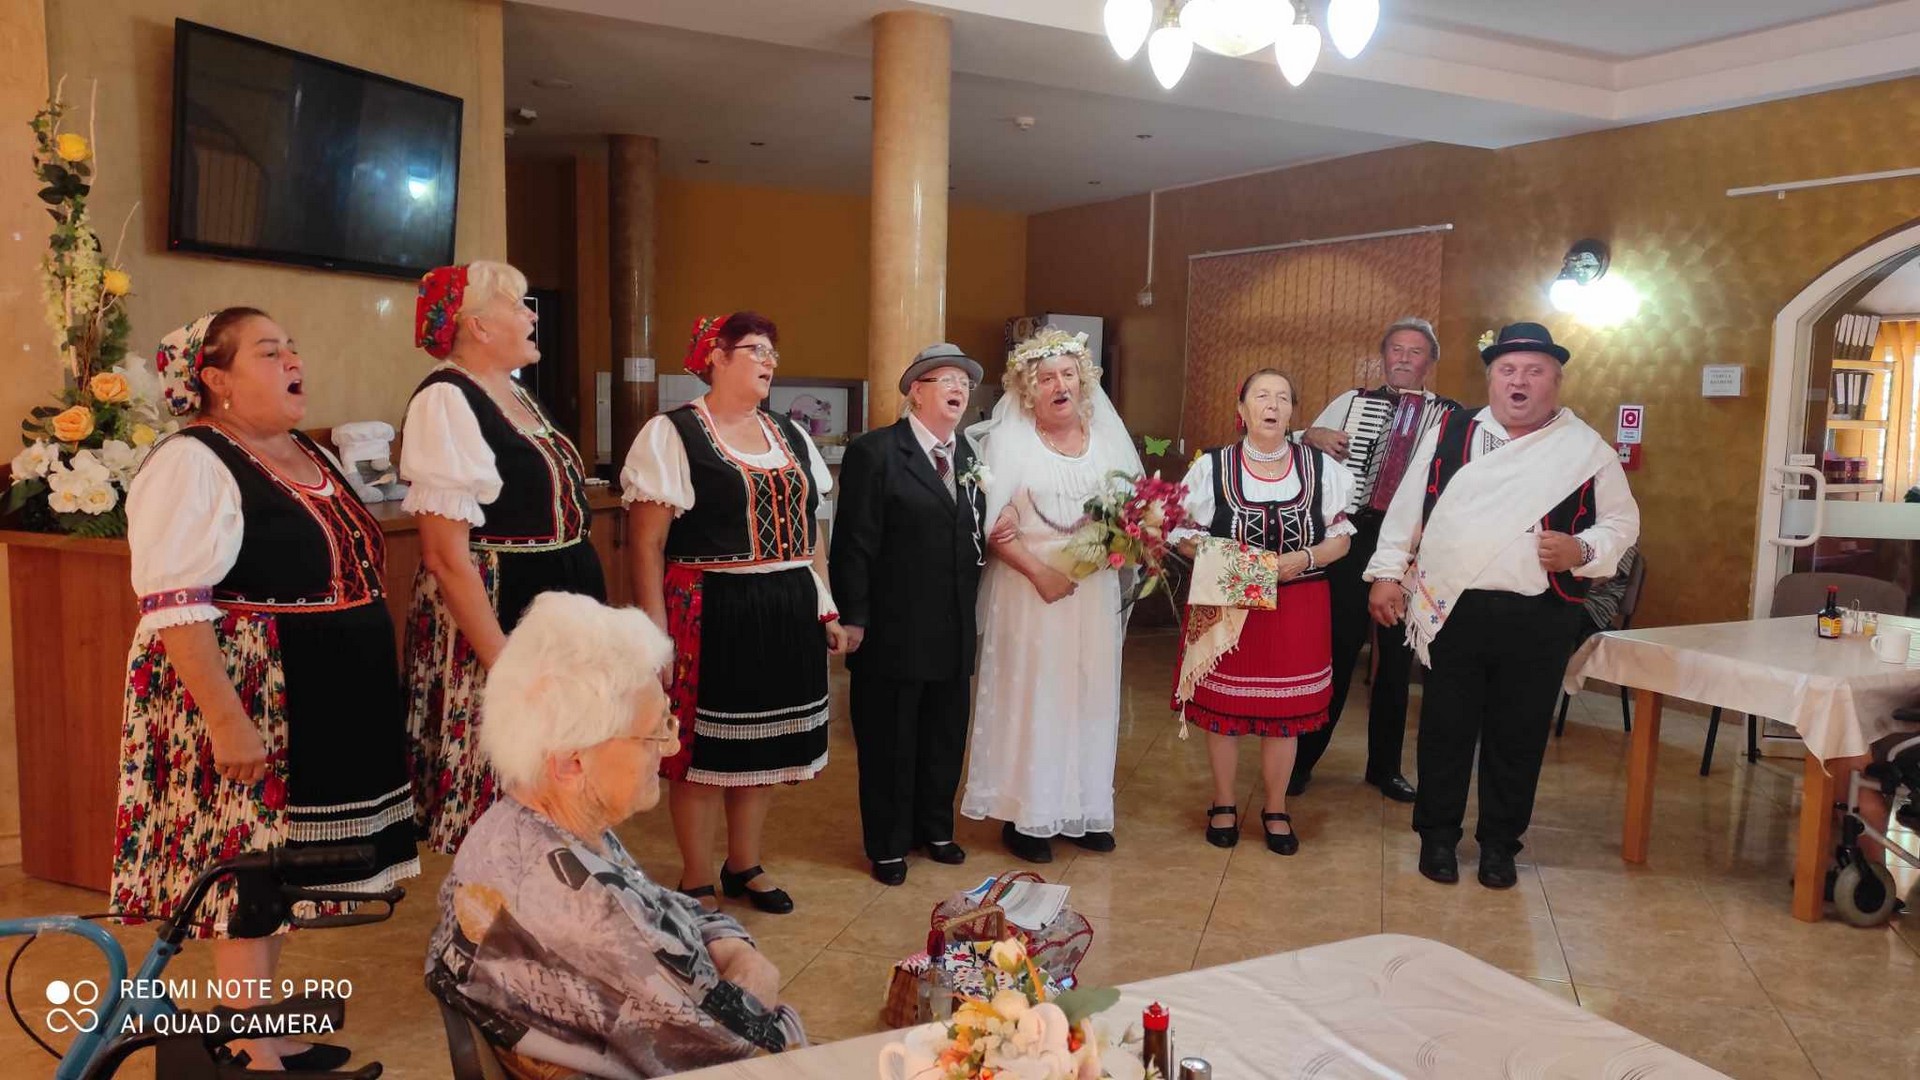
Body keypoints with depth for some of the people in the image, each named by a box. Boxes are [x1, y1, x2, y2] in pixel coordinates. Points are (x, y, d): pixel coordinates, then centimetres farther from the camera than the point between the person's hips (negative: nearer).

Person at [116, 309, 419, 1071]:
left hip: (313, 705, 9)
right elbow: (174, 610, -20)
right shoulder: (191, 463, -13)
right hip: (245, 704, -8)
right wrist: (226, 720, -25)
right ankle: (249, 1055, 12)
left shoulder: (309, 455, 14)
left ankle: (257, 1031, 28)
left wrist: (372, 689, 21)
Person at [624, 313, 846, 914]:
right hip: (710, 617, -6)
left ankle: (744, 866, 32)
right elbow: (647, 544, -10)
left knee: (763, 746, 14)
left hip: (786, 616, 6)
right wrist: (657, 634, -15)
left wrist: (825, 610, 11)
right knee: (703, 751, 3)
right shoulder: (671, 435, -7)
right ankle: (697, 883, 21)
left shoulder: (790, 436, 13)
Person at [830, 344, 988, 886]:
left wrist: (971, 615, 6)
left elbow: (974, 539, 12)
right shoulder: (875, 452, -8)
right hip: (892, 632, -6)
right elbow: (854, 543, -11)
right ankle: (888, 845, 22)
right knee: (888, 740, 7)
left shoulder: (969, 457, 11)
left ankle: (935, 828, 34)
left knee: (946, 736, 16)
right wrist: (853, 618, -14)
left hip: (953, 634, 6)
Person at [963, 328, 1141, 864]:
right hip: (1030, 586, -4)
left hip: (1094, 591, 4)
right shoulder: (1009, 440, -4)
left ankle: (1084, 809, 20)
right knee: (1030, 698, 0)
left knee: (1089, 695, 8)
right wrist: (1040, 571, -18)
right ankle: (1026, 815, 11)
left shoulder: (1107, 437, 8)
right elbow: (991, 524, -9)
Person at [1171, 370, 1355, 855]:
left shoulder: (1321, 466, 2)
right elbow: (1186, 538, 1)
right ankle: (1224, 805, 27)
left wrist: (1304, 558, -14)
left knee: (1285, 711, 9)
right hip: (1226, 605, -1)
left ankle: (1276, 810, 28)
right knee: (1222, 706, 7)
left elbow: (1340, 538, 5)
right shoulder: (1212, 466, -2)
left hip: (1297, 608, 1)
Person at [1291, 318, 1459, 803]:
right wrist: (1314, 436, -8)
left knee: (1397, 658, 10)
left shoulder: (1450, 416, 6)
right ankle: (1303, 757, 14)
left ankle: (1385, 766, 24)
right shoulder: (1351, 401, 9)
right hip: (1354, 538, 0)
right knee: (1336, 650, 3)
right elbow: (1295, 440, 13)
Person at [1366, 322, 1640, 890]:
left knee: (1518, 736, 10)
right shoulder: (1450, 433, 6)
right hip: (1452, 609, 0)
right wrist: (1388, 573, 5)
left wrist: (1583, 551, -12)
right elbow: (1407, 506, 9)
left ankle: (1499, 844, 27)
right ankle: (1437, 836, 26)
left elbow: (1622, 522, 8)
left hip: (1538, 619, 0)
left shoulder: (1587, 449, 4)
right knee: (1446, 728, 9)